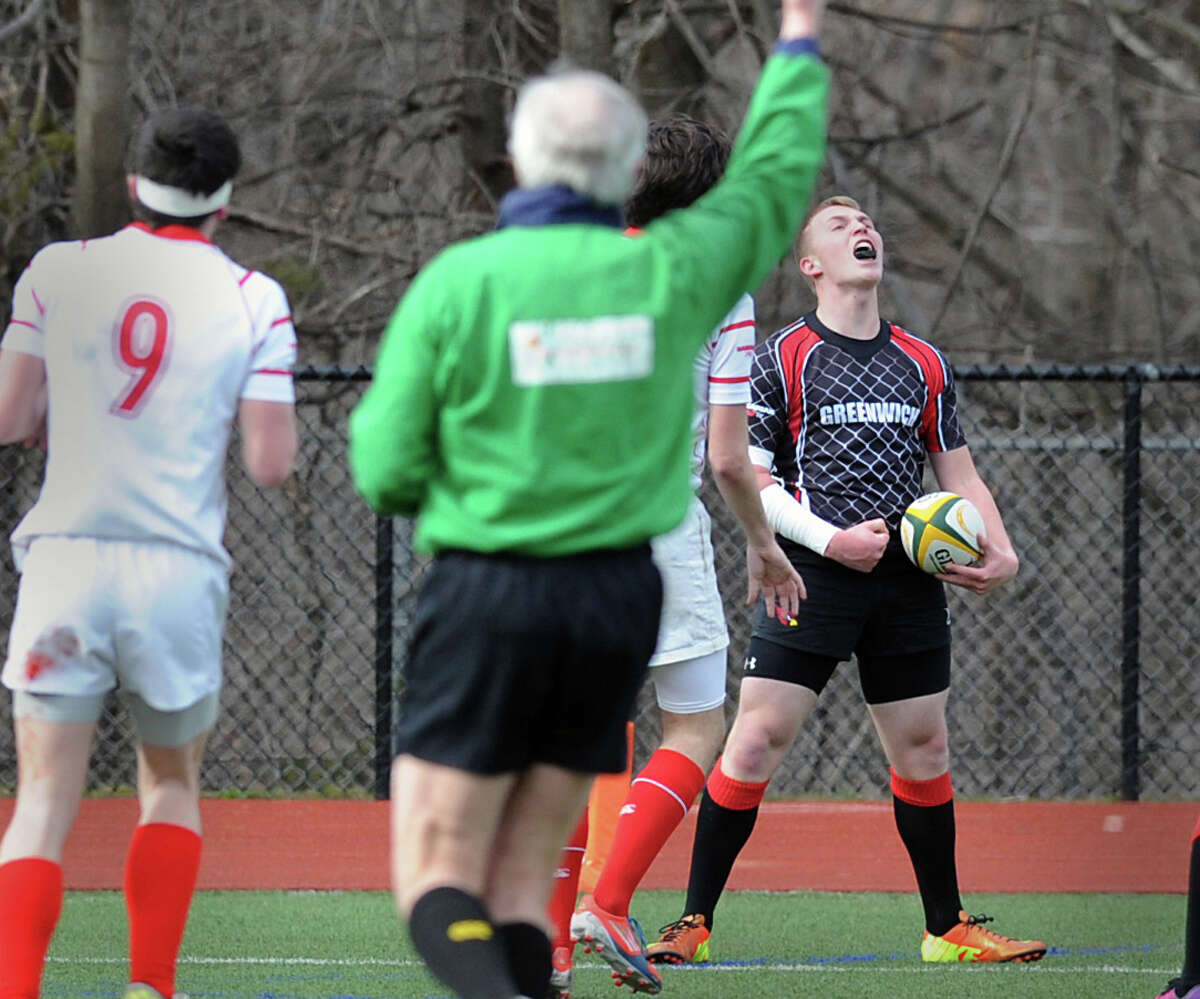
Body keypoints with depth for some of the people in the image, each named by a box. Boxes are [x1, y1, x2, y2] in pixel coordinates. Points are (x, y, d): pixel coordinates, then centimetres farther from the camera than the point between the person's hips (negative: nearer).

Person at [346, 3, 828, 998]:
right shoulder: (669, 272, -2)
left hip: (485, 595, -3)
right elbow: (773, 179, 17)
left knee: (438, 885, -2)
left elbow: (386, 473, -8)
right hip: (618, 597, 3)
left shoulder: (458, 281, -9)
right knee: (523, 879, 12)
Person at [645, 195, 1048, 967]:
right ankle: (695, 922, -4)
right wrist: (830, 539, -15)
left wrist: (1000, 552, -1)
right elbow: (749, 478, -3)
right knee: (756, 738, -11)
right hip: (812, 580, -4)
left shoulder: (925, 366, 13)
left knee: (923, 750, 9)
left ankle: (949, 929, 21)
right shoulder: (782, 358, 0)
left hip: (907, 582, 4)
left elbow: (960, 474, 17)